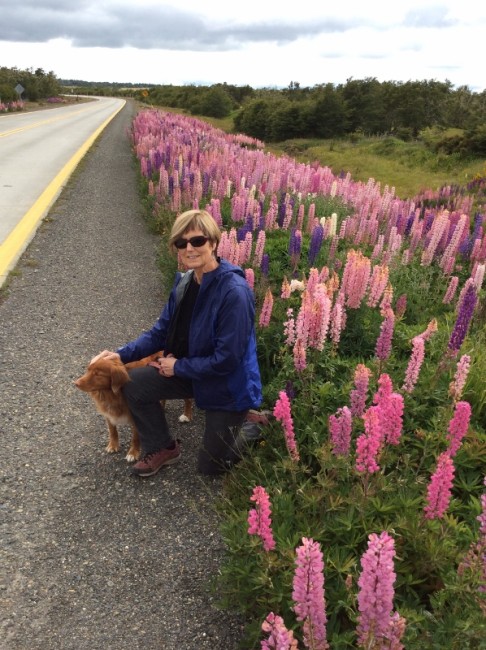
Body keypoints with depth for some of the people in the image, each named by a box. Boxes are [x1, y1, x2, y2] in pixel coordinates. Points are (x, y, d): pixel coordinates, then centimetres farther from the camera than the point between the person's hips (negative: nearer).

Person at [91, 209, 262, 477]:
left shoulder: (235, 292, -30)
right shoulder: (184, 281, -6)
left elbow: (227, 359, -29)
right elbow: (162, 331, 3)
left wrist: (178, 366, -18)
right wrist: (123, 354, -9)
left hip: (229, 384, -6)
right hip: (188, 370, 6)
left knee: (210, 465, 5)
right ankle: (163, 448, 16)